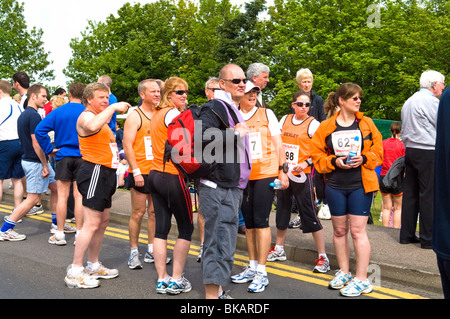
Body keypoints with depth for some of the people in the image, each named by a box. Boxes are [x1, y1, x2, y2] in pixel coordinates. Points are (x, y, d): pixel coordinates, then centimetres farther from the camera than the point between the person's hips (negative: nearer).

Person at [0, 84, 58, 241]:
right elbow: (36, 143, -22)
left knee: (56, 188, 15)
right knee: (33, 198, -4)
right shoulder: (34, 116, -19)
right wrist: (45, 165, -18)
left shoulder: (23, 115, 13)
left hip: (28, 159, 10)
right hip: (35, 162, -10)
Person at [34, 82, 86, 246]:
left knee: (62, 196, 5)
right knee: (79, 196, 3)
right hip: (82, 158, 0)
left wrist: (49, 149, -1)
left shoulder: (58, 112, -1)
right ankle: (79, 233, 8)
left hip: (63, 157, 1)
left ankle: (59, 234, 9)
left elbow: (39, 130, -6)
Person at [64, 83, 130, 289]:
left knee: (103, 221, 14)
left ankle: (93, 266, 25)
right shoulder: (86, 116, -9)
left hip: (105, 172, 10)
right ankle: (74, 273, -5)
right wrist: (112, 108, -29)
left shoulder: (101, 117, 23)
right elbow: (92, 126, -37)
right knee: (92, 223, -11)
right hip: (94, 171, -10)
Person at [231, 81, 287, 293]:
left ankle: (261, 273, 1)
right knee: (249, 223, 10)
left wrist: (282, 171, -1)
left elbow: (278, 143, 4)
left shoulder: (266, 114, 3)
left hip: (266, 174, -3)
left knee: (261, 221, -6)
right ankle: (252, 267, 23)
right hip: (243, 176, 3)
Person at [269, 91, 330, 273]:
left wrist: (306, 162, -21)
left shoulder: (313, 124, -5)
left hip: (302, 175, -5)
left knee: (310, 214, -6)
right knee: (282, 209, 16)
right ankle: (279, 250, 32)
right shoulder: (285, 120, 9)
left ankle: (323, 257, 2)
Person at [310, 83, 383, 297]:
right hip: (335, 185, 2)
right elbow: (317, 154, 4)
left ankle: (361, 280, 7)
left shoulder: (367, 124, 4)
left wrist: (364, 158, -14)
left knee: (358, 231, -3)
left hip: (360, 184, -2)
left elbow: (378, 151, 5)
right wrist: (334, 162, -12)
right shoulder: (326, 126, 3)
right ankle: (344, 273, 28)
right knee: (339, 230, 12)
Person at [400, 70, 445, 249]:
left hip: (410, 150, 9)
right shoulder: (430, 101, -9)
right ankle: (428, 238, -2)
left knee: (410, 193, 9)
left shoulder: (409, 101, 19)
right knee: (429, 195, -5)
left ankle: (407, 234, 13)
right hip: (427, 153, -9)